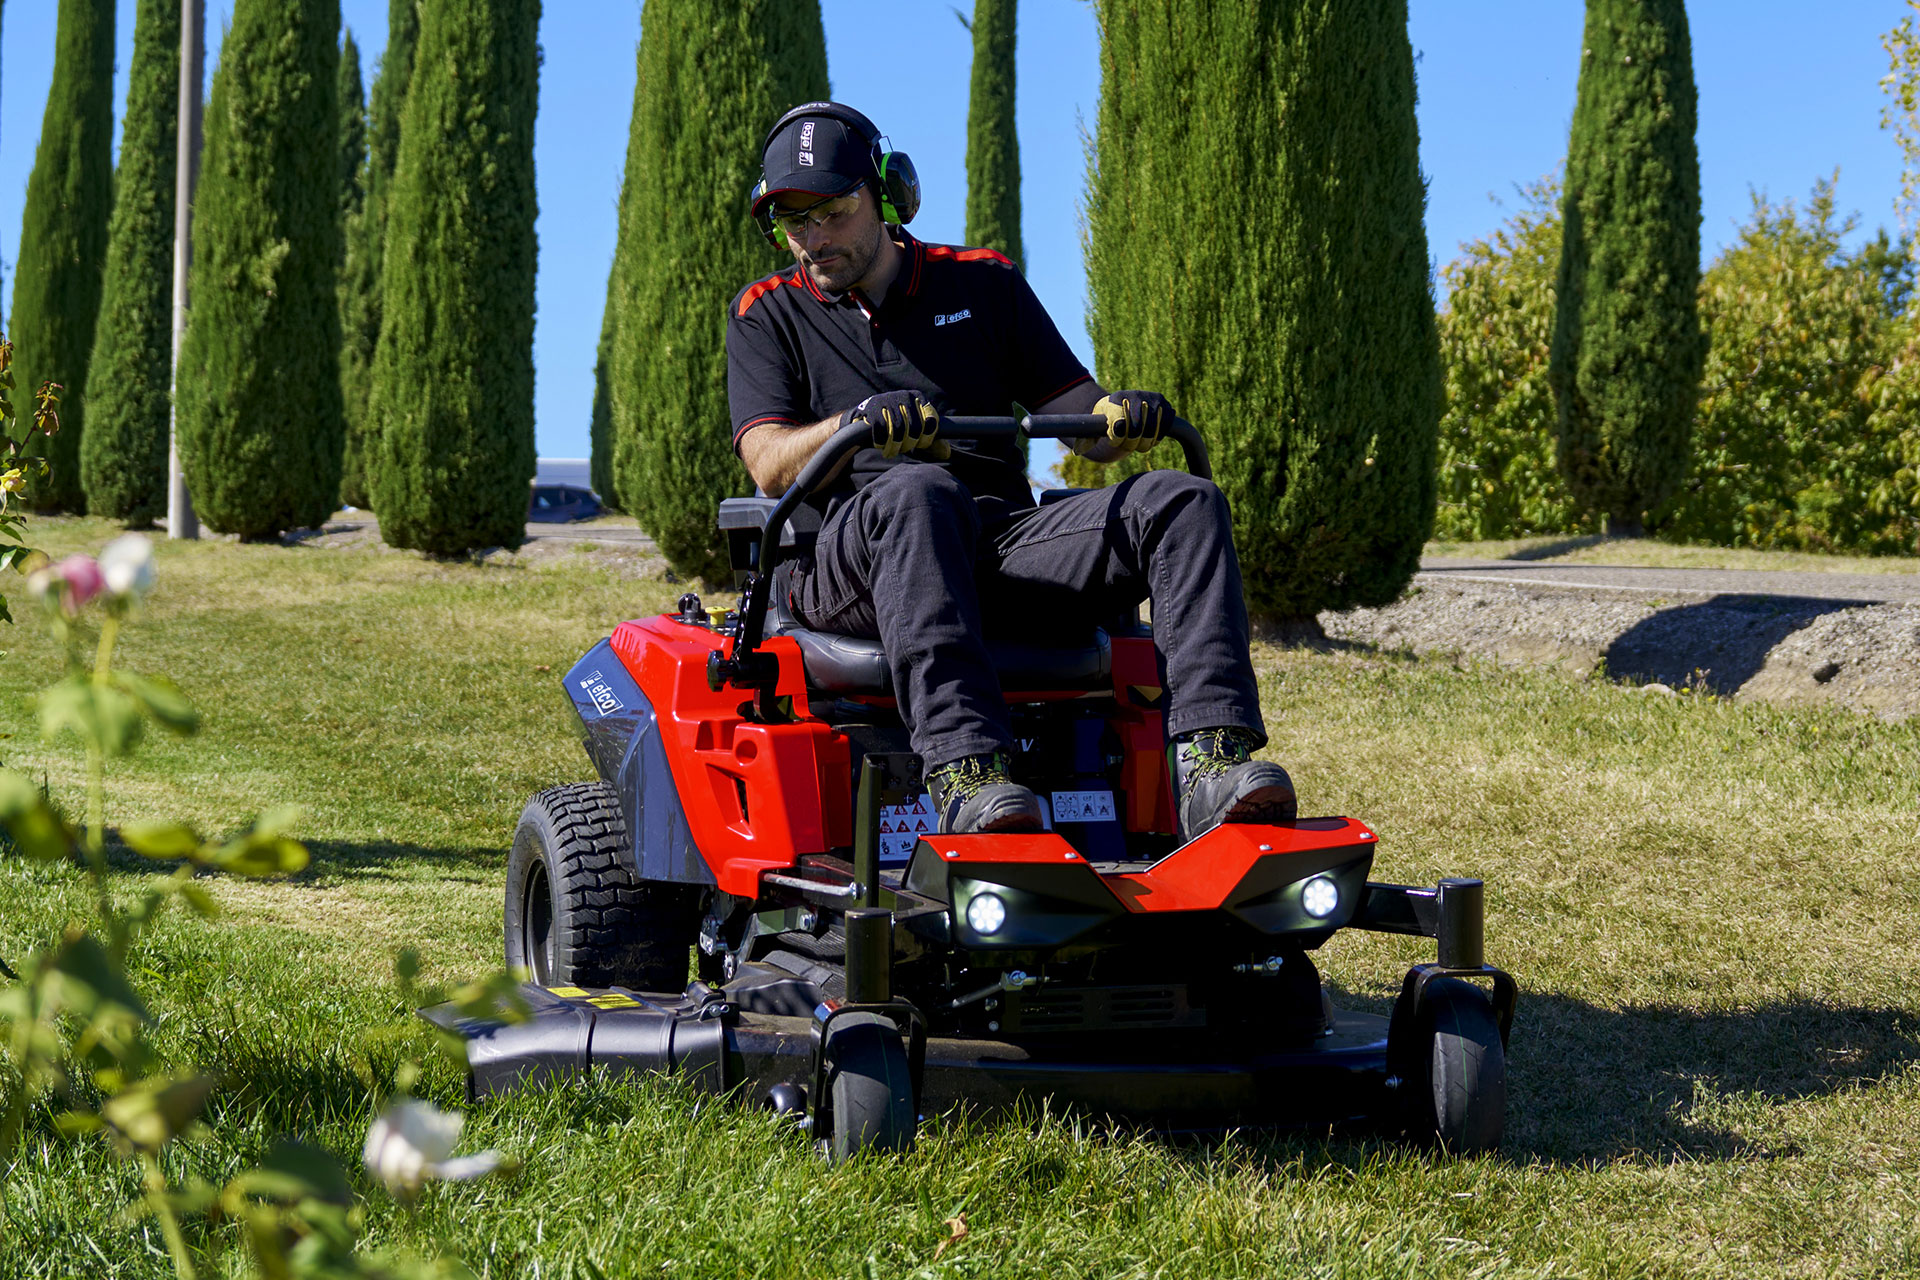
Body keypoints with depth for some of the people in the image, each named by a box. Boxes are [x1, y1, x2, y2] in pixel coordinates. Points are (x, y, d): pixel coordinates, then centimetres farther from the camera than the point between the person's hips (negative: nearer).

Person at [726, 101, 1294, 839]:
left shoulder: (982, 282, 21)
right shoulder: (767, 315, 15)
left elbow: (1076, 410, 15)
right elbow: (770, 464, -1)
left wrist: (1118, 418, -11)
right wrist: (854, 425, -23)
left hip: (1004, 544, 3)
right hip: (846, 555, -3)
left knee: (1182, 503, -20)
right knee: (917, 494, -39)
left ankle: (1211, 761, -38)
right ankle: (964, 770, -54)